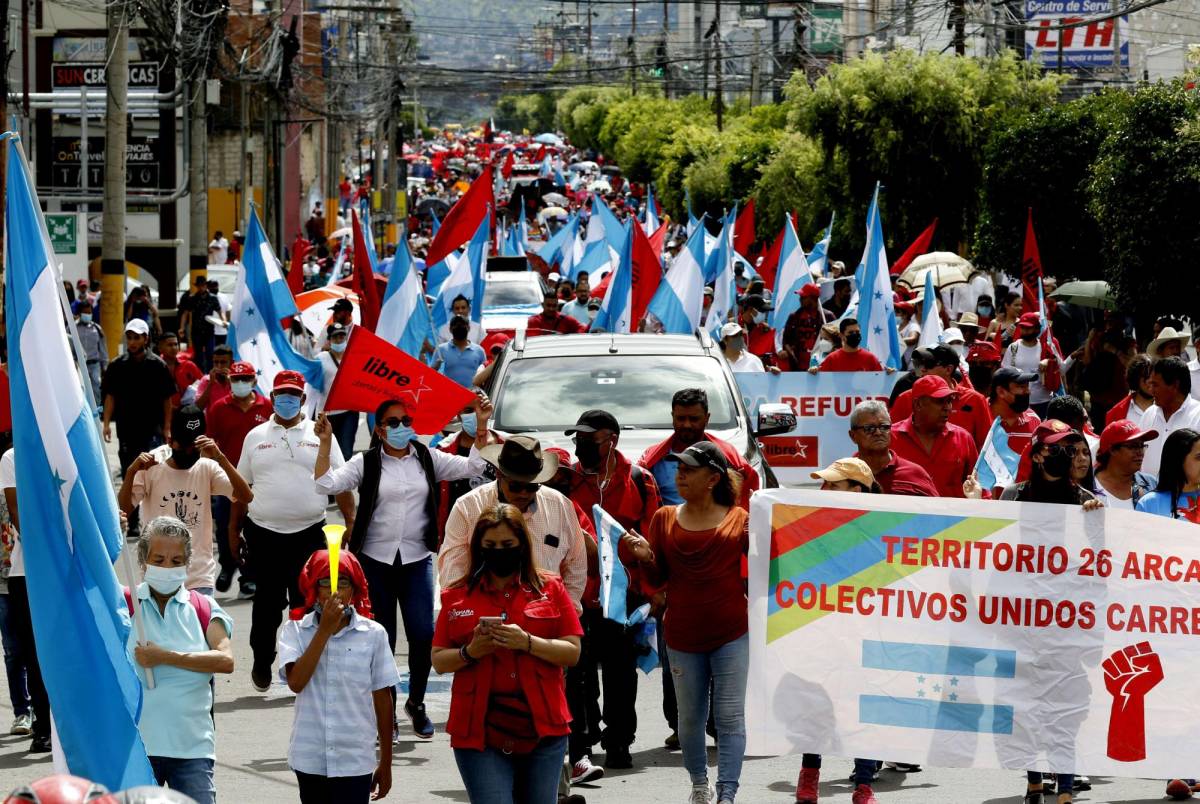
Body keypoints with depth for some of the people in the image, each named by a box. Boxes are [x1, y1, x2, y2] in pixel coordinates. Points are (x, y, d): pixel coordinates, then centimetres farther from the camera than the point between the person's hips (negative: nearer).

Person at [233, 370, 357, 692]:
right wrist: (234, 530, 9)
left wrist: (351, 523, -5)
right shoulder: (256, 437, 8)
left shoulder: (319, 435, 5)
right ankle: (262, 663, 24)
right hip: (264, 533, 1)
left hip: (309, 533, -1)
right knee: (267, 603, 8)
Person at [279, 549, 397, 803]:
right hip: (310, 758, 2)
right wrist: (325, 630, -19)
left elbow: (382, 699, 3)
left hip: (355, 761, -2)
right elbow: (296, 682, -18)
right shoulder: (296, 630, -2)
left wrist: (386, 763, 6)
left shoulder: (373, 634, -3)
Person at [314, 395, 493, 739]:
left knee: (423, 635, -8)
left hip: (417, 560, 1)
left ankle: (416, 703, 13)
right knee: (381, 639, 4)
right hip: (376, 560, -1)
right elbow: (326, 484, -9)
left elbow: (472, 466, 0)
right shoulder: (366, 463, 1)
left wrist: (481, 424, -10)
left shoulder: (428, 459, 7)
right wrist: (325, 443, -20)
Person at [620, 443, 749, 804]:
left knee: (730, 716, -5)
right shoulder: (665, 519, 6)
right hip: (683, 634, 2)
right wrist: (645, 558, -13)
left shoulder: (739, 519, 0)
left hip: (731, 633, -2)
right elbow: (658, 579, 6)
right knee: (690, 717, 11)